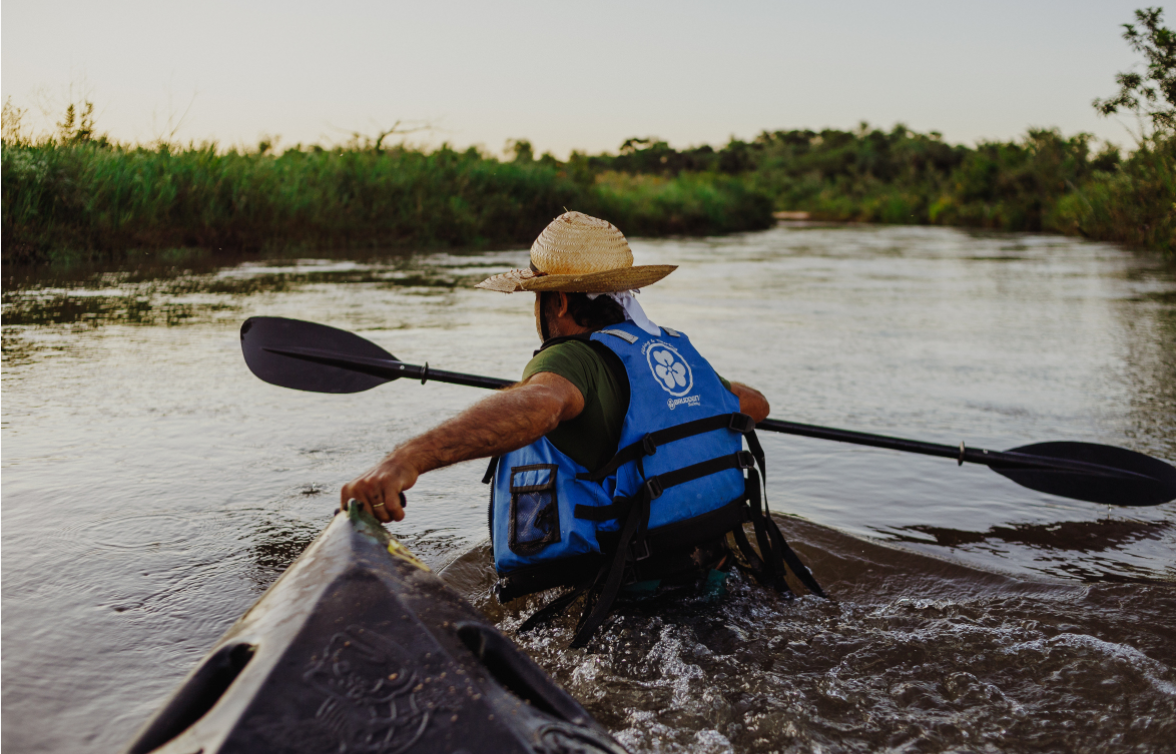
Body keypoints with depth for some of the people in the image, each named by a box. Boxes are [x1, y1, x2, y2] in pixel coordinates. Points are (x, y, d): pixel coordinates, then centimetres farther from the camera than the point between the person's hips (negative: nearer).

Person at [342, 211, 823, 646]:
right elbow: (756, 404, 26)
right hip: (707, 572, 8)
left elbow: (538, 403, -38)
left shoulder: (575, 357, -14)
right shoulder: (678, 350, 9)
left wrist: (408, 459, -50)